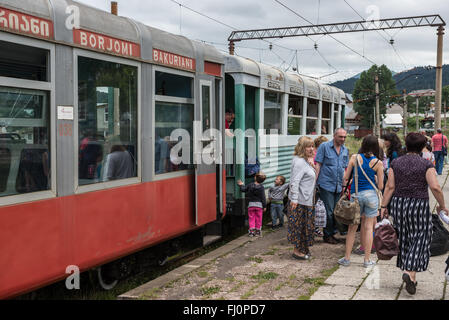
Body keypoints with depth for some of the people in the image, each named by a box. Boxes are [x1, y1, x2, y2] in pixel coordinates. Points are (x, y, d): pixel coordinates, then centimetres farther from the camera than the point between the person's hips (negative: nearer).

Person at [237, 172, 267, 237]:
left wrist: (241, 185, 28)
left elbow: (243, 189, 7)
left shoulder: (250, 185, -2)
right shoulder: (261, 187, -6)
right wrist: (264, 206, -1)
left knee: (251, 218, 6)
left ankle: (252, 231, 0)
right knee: (258, 218, 8)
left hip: (251, 204, 1)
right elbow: (263, 197, -7)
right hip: (259, 204, -1)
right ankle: (258, 231, 13)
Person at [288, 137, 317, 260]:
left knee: (305, 225, 15)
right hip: (300, 201, -10)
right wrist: (294, 199, -27)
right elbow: (294, 182, -24)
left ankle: (303, 249, 25)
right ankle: (297, 251, 7)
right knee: (299, 225, -2)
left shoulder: (305, 161, 15)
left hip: (306, 200, 10)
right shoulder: (299, 162, -18)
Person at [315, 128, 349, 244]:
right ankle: (327, 235, 8)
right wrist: (314, 181, -10)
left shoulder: (345, 150, 13)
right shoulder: (324, 146, -3)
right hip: (326, 184, -5)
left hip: (338, 186, 5)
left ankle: (332, 233, 21)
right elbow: (318, 165, -4)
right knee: (329, 212, -4)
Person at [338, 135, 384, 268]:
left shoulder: (355, 157, -3)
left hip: (356, 195, 1)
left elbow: (345, 178, -1)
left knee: (352, 227, 10)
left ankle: (347, 258, 15)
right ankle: (367, 260, 11)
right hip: (371, 195, -1)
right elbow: (380, 186, -1)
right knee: (368, 227, 7)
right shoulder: (378, 162, -4)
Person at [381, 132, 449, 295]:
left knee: (404, 239, 13)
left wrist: (384, 206, 2)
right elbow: (435, 187, -14)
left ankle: (410, 276, 22)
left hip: (398, 204, 4)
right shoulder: (426, 165, -5)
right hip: (419, 205, -3)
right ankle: (410, 271, -13)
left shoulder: (396, 163, 3)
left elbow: (390, 187, -2)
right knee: (419, 239, 4)